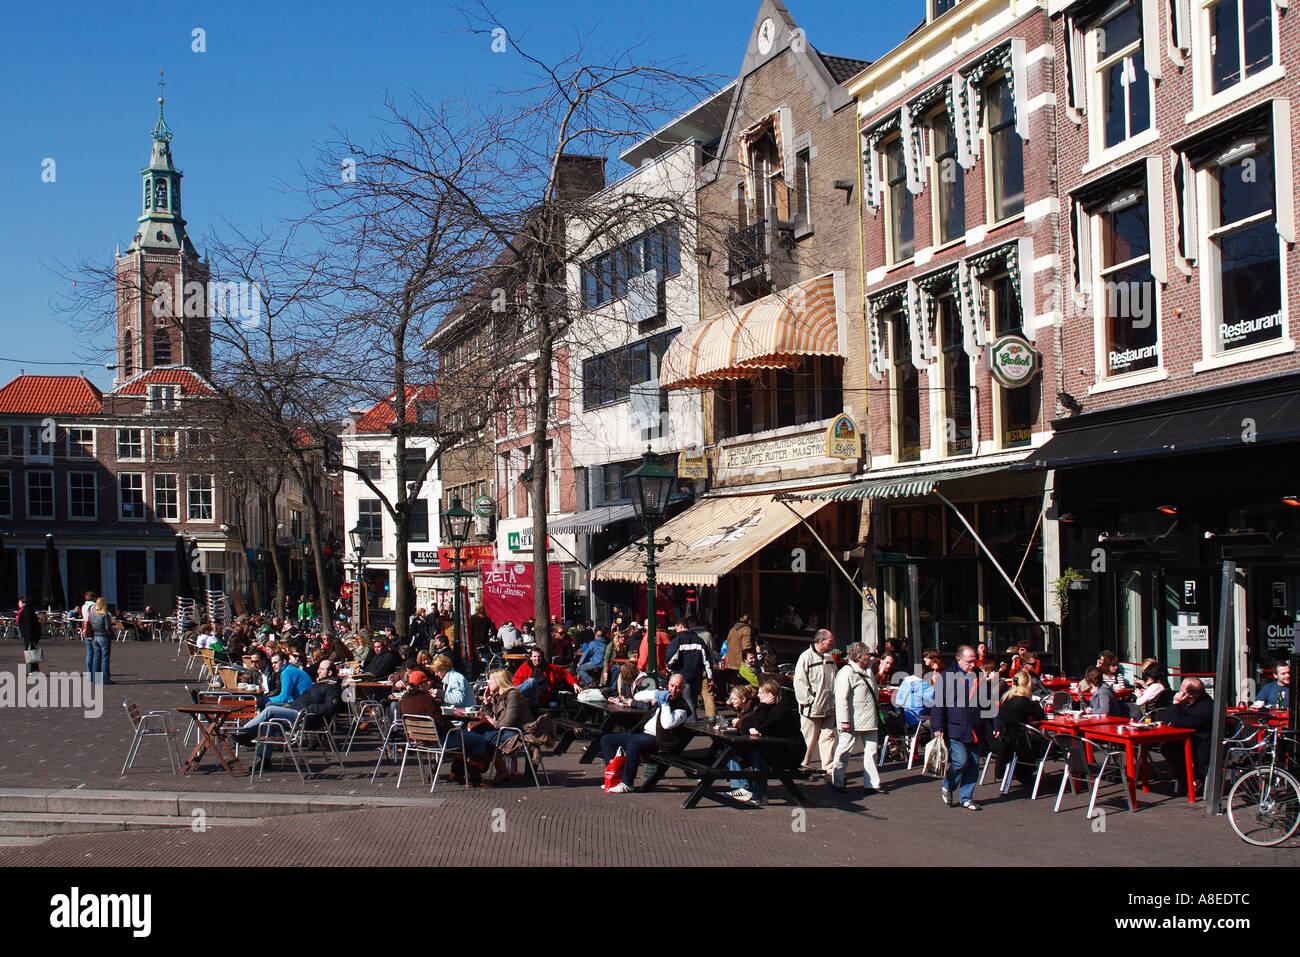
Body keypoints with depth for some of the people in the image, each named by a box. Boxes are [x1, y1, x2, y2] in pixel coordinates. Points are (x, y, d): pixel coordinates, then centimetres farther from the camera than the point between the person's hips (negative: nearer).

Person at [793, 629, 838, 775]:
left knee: (828, 737, 4)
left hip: (829, 708, 6)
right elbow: (800, 681, -12)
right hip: (812, 708, -6)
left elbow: (836, 680, 24)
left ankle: (829, 767, 6)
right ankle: (803, 764, 15)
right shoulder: (806, 657, -9)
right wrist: (808, 700, -15)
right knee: (808, 739, 2)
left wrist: (835, 700, 15)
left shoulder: (830, 658, 14)